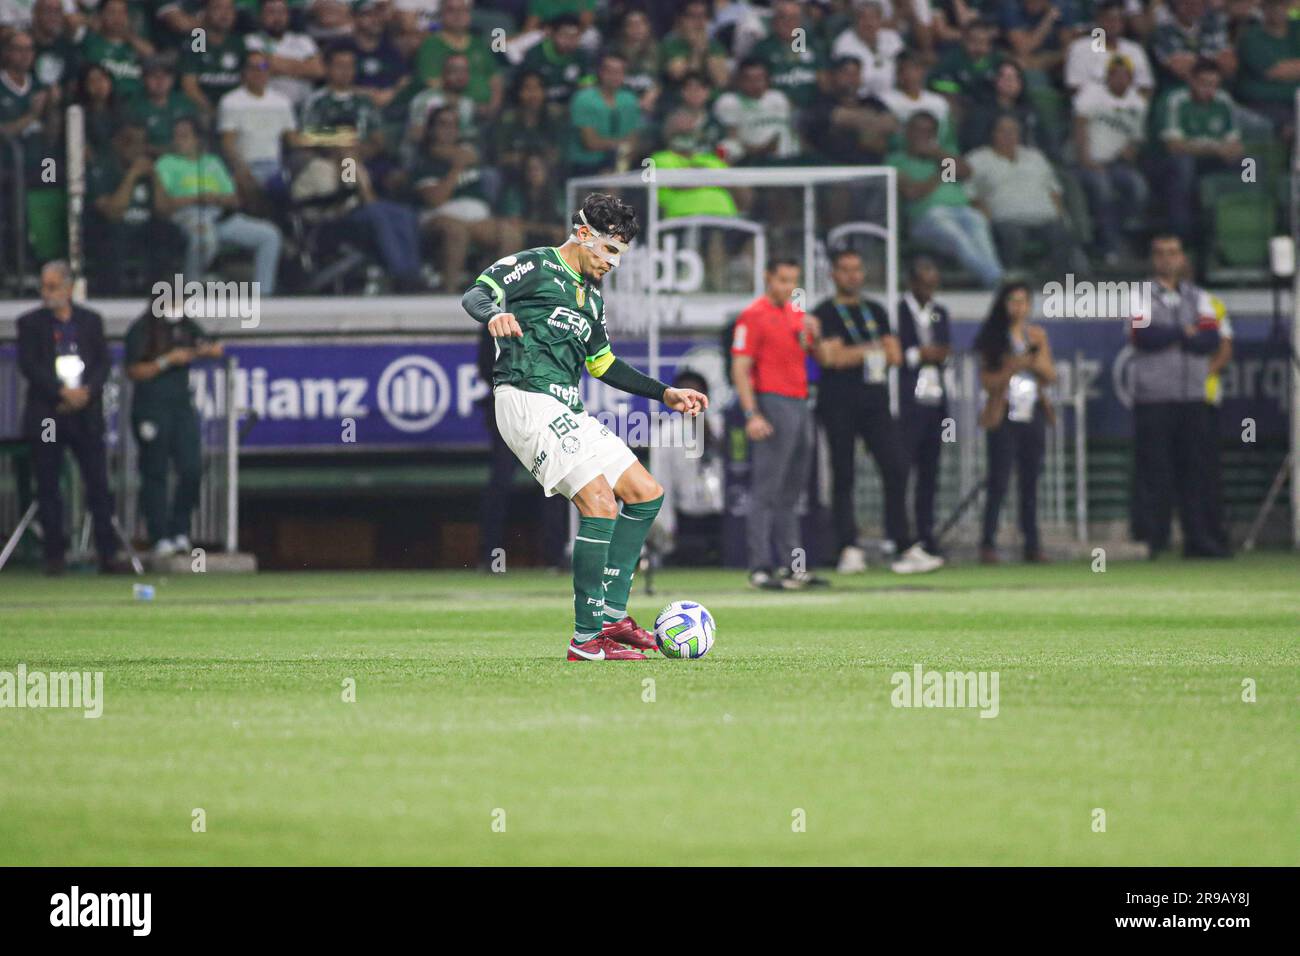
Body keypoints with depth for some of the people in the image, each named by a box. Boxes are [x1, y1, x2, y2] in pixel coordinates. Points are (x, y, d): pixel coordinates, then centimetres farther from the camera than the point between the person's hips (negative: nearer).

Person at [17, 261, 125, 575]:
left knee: (98, 485, -4)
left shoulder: (91, 321, 11)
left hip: (86, 412, 1)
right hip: (46, 415, -1)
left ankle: (108, 552, -2)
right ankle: (54, 555, 6)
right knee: (48, 487, 0)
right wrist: (62, 392, -14)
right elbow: (28, 364, -5)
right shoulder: (31, 323, 5)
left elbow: (104, 362, 6)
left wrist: (86, 391, -11)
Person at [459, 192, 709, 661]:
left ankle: (611, 614, 10)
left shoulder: (591, 296, 24)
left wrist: (664, 393, 28)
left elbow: (603, 364, 32)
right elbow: (475, 294, -14)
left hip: (566, 412, 10)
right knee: (600, 503, -20)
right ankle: (587, 639, -18)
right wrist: (494, 313, -37)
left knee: (646, 494, 8)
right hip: (527, 400, -10)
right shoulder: (534, 266, -1)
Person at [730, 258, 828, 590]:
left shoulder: (799, 316, 16)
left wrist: (813, 336, -1)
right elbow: (740, 369, -12)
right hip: (772, 404, -8)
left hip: (800, 405, 8)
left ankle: (792, 565, 18)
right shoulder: (753, 316, -7)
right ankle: (760, 569, -10)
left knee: (791, 492, 13)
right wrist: (752, 414, -21)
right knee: (766, 491, -10)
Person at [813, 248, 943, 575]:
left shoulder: (876, 312, 19)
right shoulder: (824, 314, 3)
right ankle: (850, 549, -1)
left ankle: (905, 548, -8)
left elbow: (894, 355, 10)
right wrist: (872, 350, -3)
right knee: (843, 477, -2)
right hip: (839, 404, -4)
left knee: (896, 469, -6)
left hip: (876, 402, 4)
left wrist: (853, 354, -3)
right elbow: (829, 356, -11)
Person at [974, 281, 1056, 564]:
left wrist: (1038, 362, -10)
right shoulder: (993, 339, 1)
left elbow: (1051, 376, 9)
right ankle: (988, 544, -6)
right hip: (1004, 417, -4)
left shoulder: (1037, 336, 12)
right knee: (999, 482, -8)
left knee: (1030, 482, 5)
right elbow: (987, 380, -3)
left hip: (1033, 415, 4)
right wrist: (1013, 367, -16)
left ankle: (1032, 544, 6)